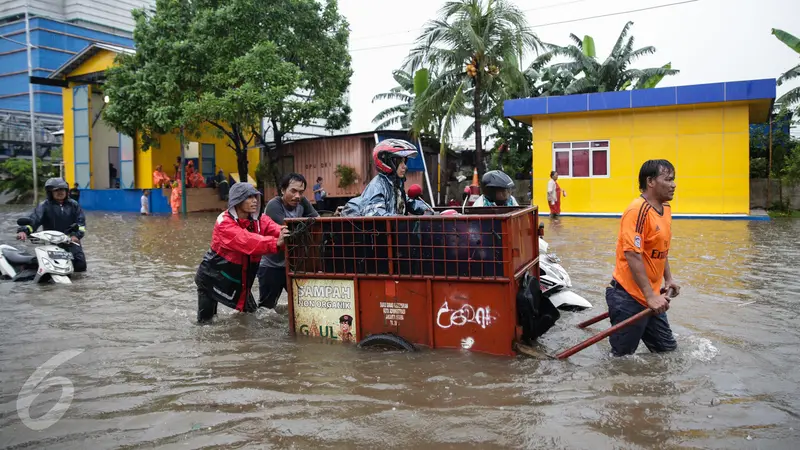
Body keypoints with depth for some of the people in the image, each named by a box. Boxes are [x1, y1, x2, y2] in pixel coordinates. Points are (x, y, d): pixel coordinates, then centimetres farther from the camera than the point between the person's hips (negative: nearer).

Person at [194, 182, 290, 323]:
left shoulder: (259, 219, -8)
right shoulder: (224, 222, -26)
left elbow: (275, 229, -26)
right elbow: (247, 241, -42)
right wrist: (275, 243, -56)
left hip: (240, 277, 6)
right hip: (212, 277, -6)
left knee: (251, 312, 18)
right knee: (205, 321, 1)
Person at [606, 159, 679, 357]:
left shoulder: (665, 209, 11)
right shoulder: (638, 210, -19)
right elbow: (632, 255, -25)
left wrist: (668, 279, 15)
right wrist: (650, 296, -24)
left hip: (652, 298, 9)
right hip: (629, 298, -9)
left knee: (668, 349, 16)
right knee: (622, 357, 2)